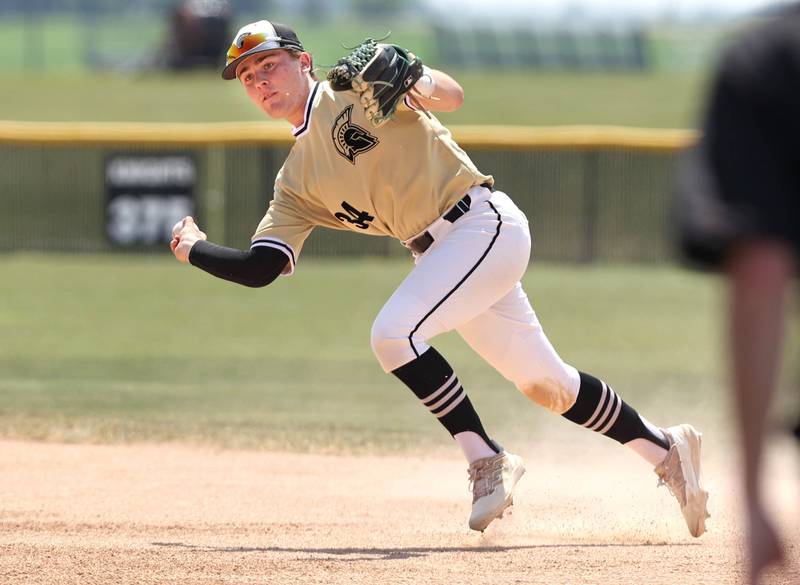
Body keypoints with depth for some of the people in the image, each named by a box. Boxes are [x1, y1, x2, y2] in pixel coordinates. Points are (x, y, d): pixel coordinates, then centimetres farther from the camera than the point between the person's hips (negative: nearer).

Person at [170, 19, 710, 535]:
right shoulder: (297, 182, 15)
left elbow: (452, 95, -13)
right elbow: (261, 268, 10)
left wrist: (424, 85, -33)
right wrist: (193, 249, 3)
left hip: (483, 221, -7)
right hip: (438, 254, 7)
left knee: (393, 332, -24)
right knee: (543, 383, 11)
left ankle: (488, 461, -16)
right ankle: (666, 450, 27)